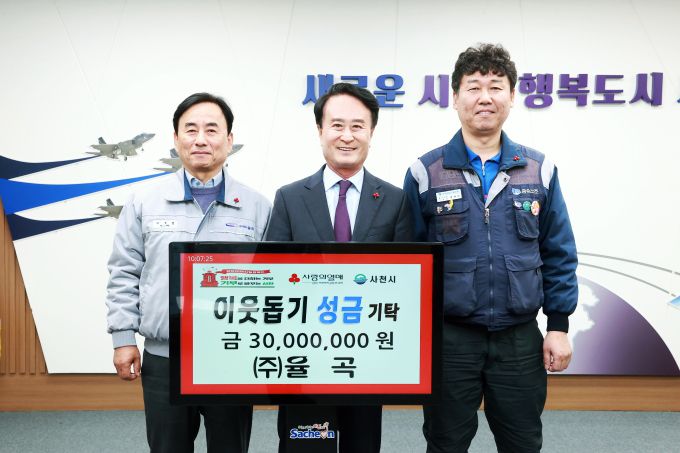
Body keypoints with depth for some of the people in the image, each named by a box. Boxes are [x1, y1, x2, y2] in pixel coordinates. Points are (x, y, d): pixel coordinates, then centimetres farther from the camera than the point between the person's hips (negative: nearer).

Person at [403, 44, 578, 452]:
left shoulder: (539, 170, 2)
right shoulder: (425, 173, -3)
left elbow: (559, 254, 6)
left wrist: (559, 325, 2)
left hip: (521, 340, 2)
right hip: (448, 339, -1)